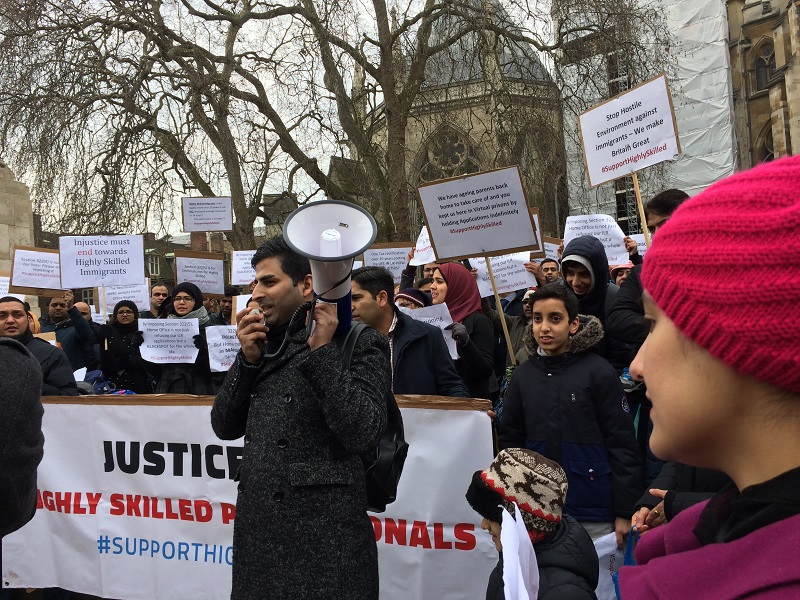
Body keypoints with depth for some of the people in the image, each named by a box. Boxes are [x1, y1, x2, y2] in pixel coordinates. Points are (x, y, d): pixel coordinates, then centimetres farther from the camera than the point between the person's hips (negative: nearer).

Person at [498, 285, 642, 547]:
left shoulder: (599, 371, -6)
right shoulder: (522, 375, 5)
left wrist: (625, 513, -6)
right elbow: (509, 440, 11)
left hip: (594, 517, -3)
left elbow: (622, 444, -6)